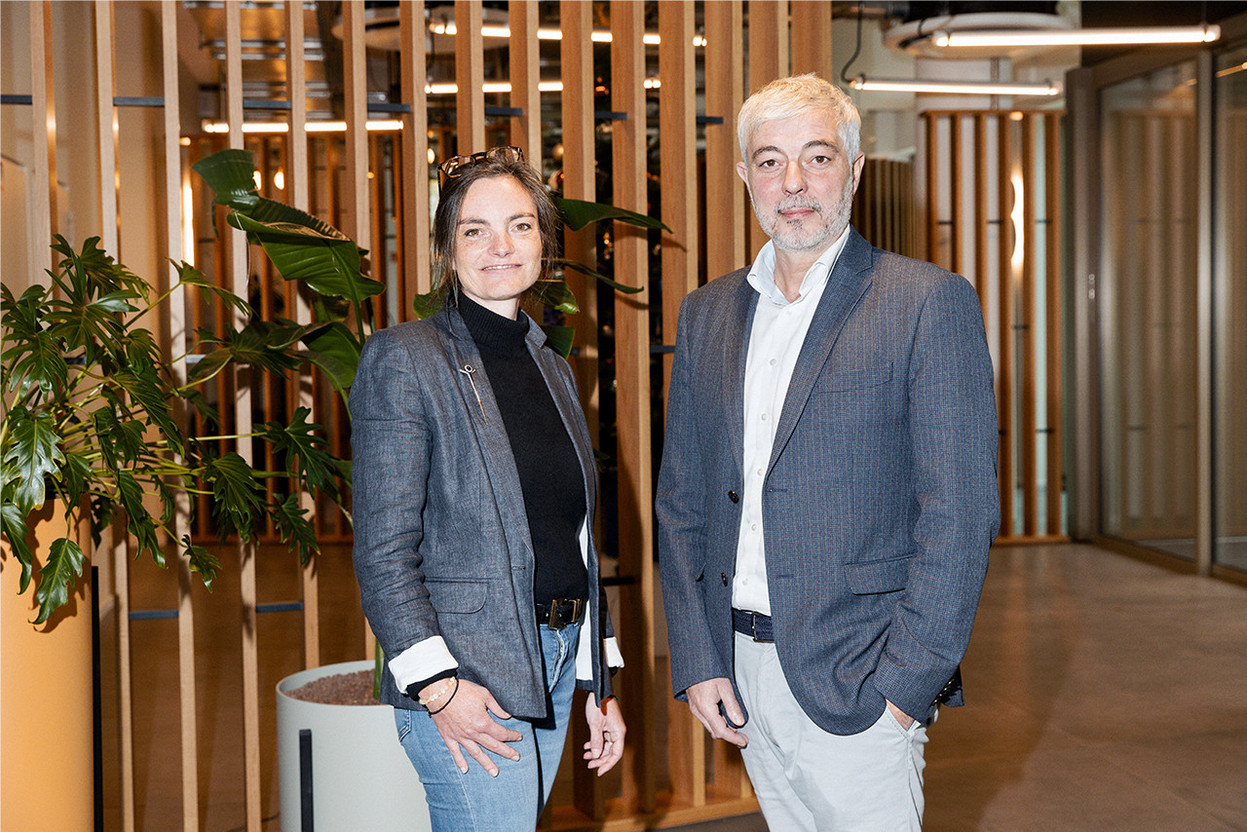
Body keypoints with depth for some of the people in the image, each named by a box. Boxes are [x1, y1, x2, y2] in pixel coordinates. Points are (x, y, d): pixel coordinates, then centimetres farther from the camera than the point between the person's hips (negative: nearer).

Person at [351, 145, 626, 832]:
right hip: (467, 676, -6)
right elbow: (383, 550, -12)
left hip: (555, 670, 6)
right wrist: (438, 684, -18)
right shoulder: (403, 360, -7)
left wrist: (599, 683, 14)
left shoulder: (551, 369, 14)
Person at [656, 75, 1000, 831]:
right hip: (742, 677, 5)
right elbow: (681, 500, 11)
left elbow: (960, 514, -11)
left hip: (854, 685, -5)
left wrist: (903, 683, -14)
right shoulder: (707, 314, 9)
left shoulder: (929, 303, -7)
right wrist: (697, 660, 3)